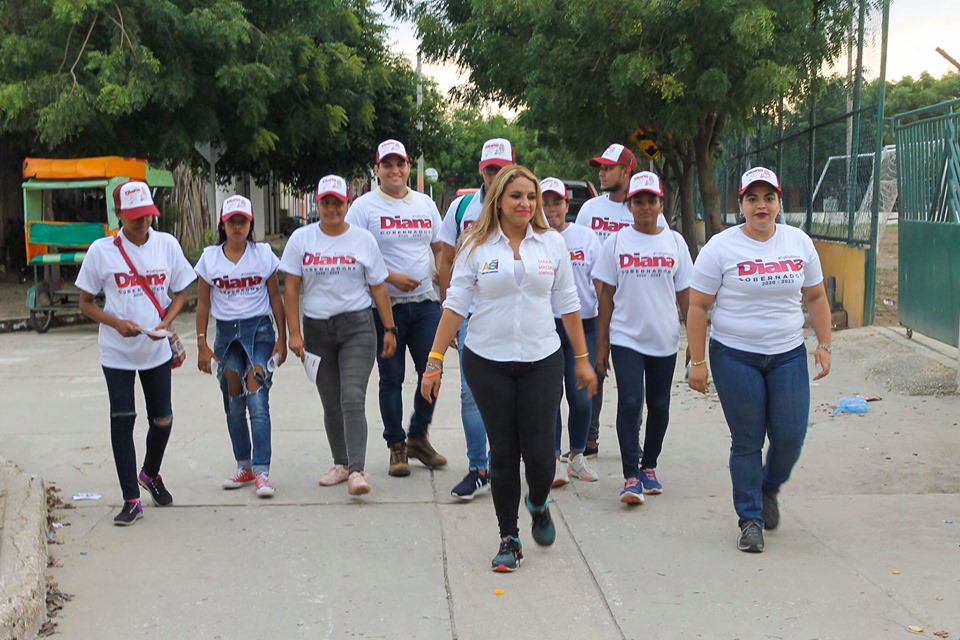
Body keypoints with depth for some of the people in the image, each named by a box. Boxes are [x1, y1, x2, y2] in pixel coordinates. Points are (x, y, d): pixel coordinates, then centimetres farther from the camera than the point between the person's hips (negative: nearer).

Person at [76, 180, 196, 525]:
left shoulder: (167, 244, -1)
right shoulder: (101, 250, -7)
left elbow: (180, 292, 7)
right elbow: (86, 303, -1)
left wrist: (166, 323, -12)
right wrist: (117, 323, -18)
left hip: (157, 350, 2)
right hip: (117, 352, -2)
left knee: (162, 419, 11)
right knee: (122, 422, -3)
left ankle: (151, 474, 39)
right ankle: (131, 500, 5)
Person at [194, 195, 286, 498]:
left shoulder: (263, 254, 0)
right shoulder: (209, 258, 4)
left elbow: (275, 298, 4)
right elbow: (203, 304, 7)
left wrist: (282, 337, 1)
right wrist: (202, 344, 3)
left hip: (259, 330, -2)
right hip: (227, 333, 3)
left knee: (258, 402, -12)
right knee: (234, 406, 8)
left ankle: (262, 472, -11)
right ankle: (244, 467, 22)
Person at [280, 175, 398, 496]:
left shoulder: (363, 239, 3)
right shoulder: (301, 239, 4)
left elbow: (379, 287, 6)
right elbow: (290, 288, 3)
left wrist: (389, 329, 3)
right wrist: (294, 333, -4)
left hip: (357, 326, -2)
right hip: (316, 328, 2)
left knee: (353, 399, -14)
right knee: (331, 403, 10)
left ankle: (357, 471, -18)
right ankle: (340, 463, 25)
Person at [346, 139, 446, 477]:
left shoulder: (425, 203, 11)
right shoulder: (364, 206, -3)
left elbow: (440, 247, 18)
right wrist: (390, 278, -16)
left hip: (426, 302, 4)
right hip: (386, 306, -4)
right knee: (392, 378, 4)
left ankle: (418, 437, 23)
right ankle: (396, 446, 16)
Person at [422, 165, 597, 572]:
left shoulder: (552, 243, 4)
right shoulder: (477, 246, -1)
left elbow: (567, 304, 9)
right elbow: (455, 305, -1)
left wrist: (582, 359, 9)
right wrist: (435, 360, -5)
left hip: (542, 360, 1)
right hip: (488, 362, -1)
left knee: (539, 452, -3)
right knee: (503, 452, 5)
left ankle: (538, 505, 31)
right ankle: (508, 539, 20)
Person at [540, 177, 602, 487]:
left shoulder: (586, 237, 4)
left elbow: (601, 283, 4)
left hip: (583, 324, 1)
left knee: (581, 396, 3)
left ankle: (577, 454, 21)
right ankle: (554, 459, 13)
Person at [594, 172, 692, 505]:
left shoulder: (675, 242, 4)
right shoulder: (617, 242, 1)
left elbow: (685, 295, 6)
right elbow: (606, 295, 3)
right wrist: (601, 344, 1)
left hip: (664, 340, 2)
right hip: (626, 338, -2)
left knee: (658, 406, 10)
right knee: (629, 404, -11)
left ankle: (649, 467, 26)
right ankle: (631, 477, -7)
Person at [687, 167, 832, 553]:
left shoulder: (799, 243, 5)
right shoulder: (721, 247, -6)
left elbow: (816, 297, 14)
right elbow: (697, 307, -5)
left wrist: (824, 344, 7)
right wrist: (697, 362, -8)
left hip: (788, 355, 3)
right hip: (735, 357, -3)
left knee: (790, 438, 2)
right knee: (747, 442, 2)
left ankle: (769, 488, 33)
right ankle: (750, 519, 16)